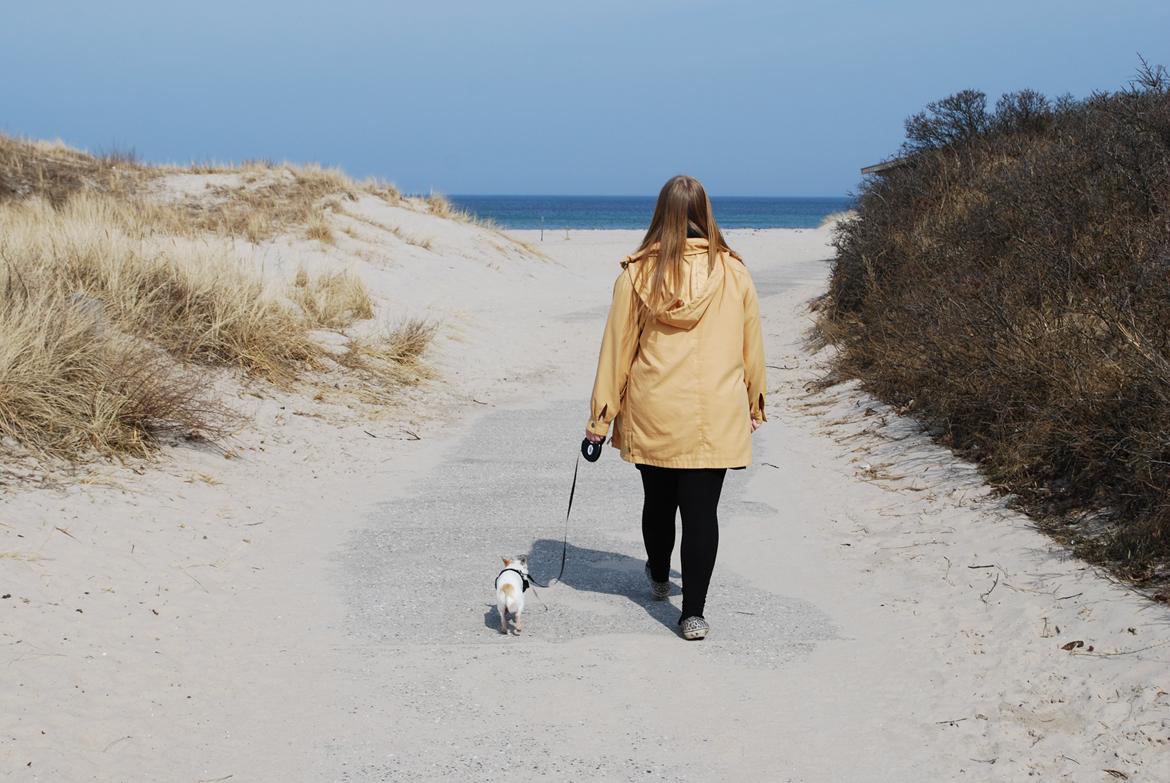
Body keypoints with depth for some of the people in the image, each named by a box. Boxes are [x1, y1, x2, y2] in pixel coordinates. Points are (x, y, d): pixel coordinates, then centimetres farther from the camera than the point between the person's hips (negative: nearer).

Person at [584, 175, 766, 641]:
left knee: (658, 501, 19)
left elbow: (617, 347, 0)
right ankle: (693, 612, -2)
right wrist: (754, 403, 20)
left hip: (652, 417, 1)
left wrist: (601, 415, 7)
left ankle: (658, 579, 41)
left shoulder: (637, 274, -4)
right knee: (702, 509, 0)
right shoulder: (733, 272, -1)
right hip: (715, 418, -1)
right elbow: (751, 344, 7)